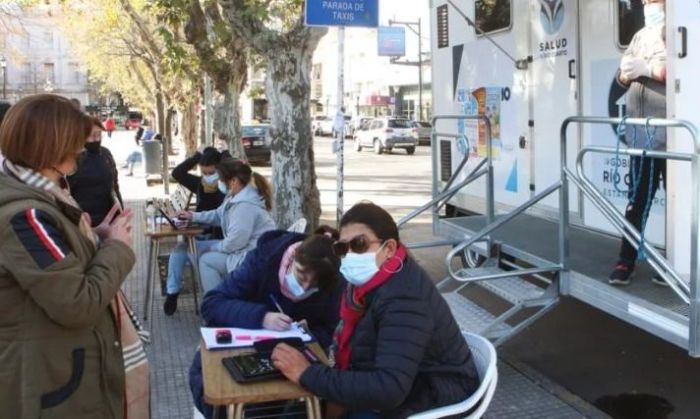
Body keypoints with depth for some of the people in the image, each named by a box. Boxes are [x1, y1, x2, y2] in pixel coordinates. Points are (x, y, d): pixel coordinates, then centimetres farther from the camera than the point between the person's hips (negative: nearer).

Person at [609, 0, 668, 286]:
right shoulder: (640, 36, 18)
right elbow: (622, 77, 19)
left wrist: (648, 69, -16)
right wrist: (626, 72, -3)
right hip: (642, 133, 6)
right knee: (637, 199, 9)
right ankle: (626, 261, 14)